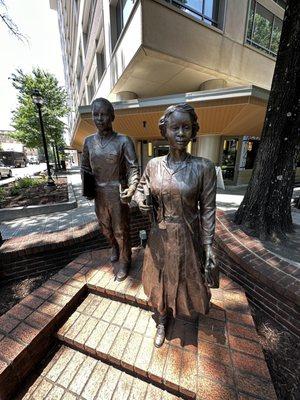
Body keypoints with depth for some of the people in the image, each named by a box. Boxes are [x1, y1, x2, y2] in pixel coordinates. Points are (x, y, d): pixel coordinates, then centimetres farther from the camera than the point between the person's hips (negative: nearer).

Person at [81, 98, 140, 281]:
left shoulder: (124, 141, -10)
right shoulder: (89, 141, 5)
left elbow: (133, 168, -12)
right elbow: (85, 167, 14)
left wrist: (132, 188, -27)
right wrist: (86, 186, 0)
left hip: (118, 193, -5)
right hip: (99, 193, 5)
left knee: (121, 230, 7)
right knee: (105, 226, 21)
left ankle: (124, 262, 30)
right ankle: (115, 248, 51)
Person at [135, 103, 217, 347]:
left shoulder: (204, 167, -13)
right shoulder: (154, 164, -5)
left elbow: (208, 209, -9)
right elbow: (141, 188, 10)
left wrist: (209, 246, -8)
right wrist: (141, 199, -13)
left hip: (188, 238, -2)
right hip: (160, 237, 3)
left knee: (187, 280, 23)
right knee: (160, 281, 22)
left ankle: (189, 308, 63)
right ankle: (162, 323, 54)